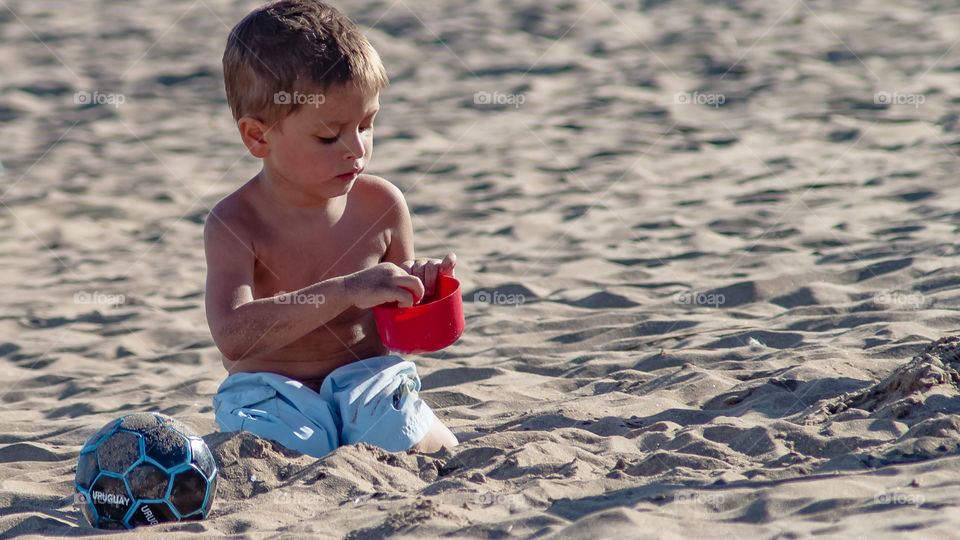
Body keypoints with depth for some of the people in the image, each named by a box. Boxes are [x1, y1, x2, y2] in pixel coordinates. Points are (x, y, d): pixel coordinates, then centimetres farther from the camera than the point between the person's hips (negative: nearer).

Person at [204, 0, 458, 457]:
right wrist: (347, 291, -34)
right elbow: (233, 336, -30)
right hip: (274, 394, -3)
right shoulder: (236, 224, -12)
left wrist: (419, 290, -11)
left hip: (368, 377, 3)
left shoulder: (380, 206, 0)